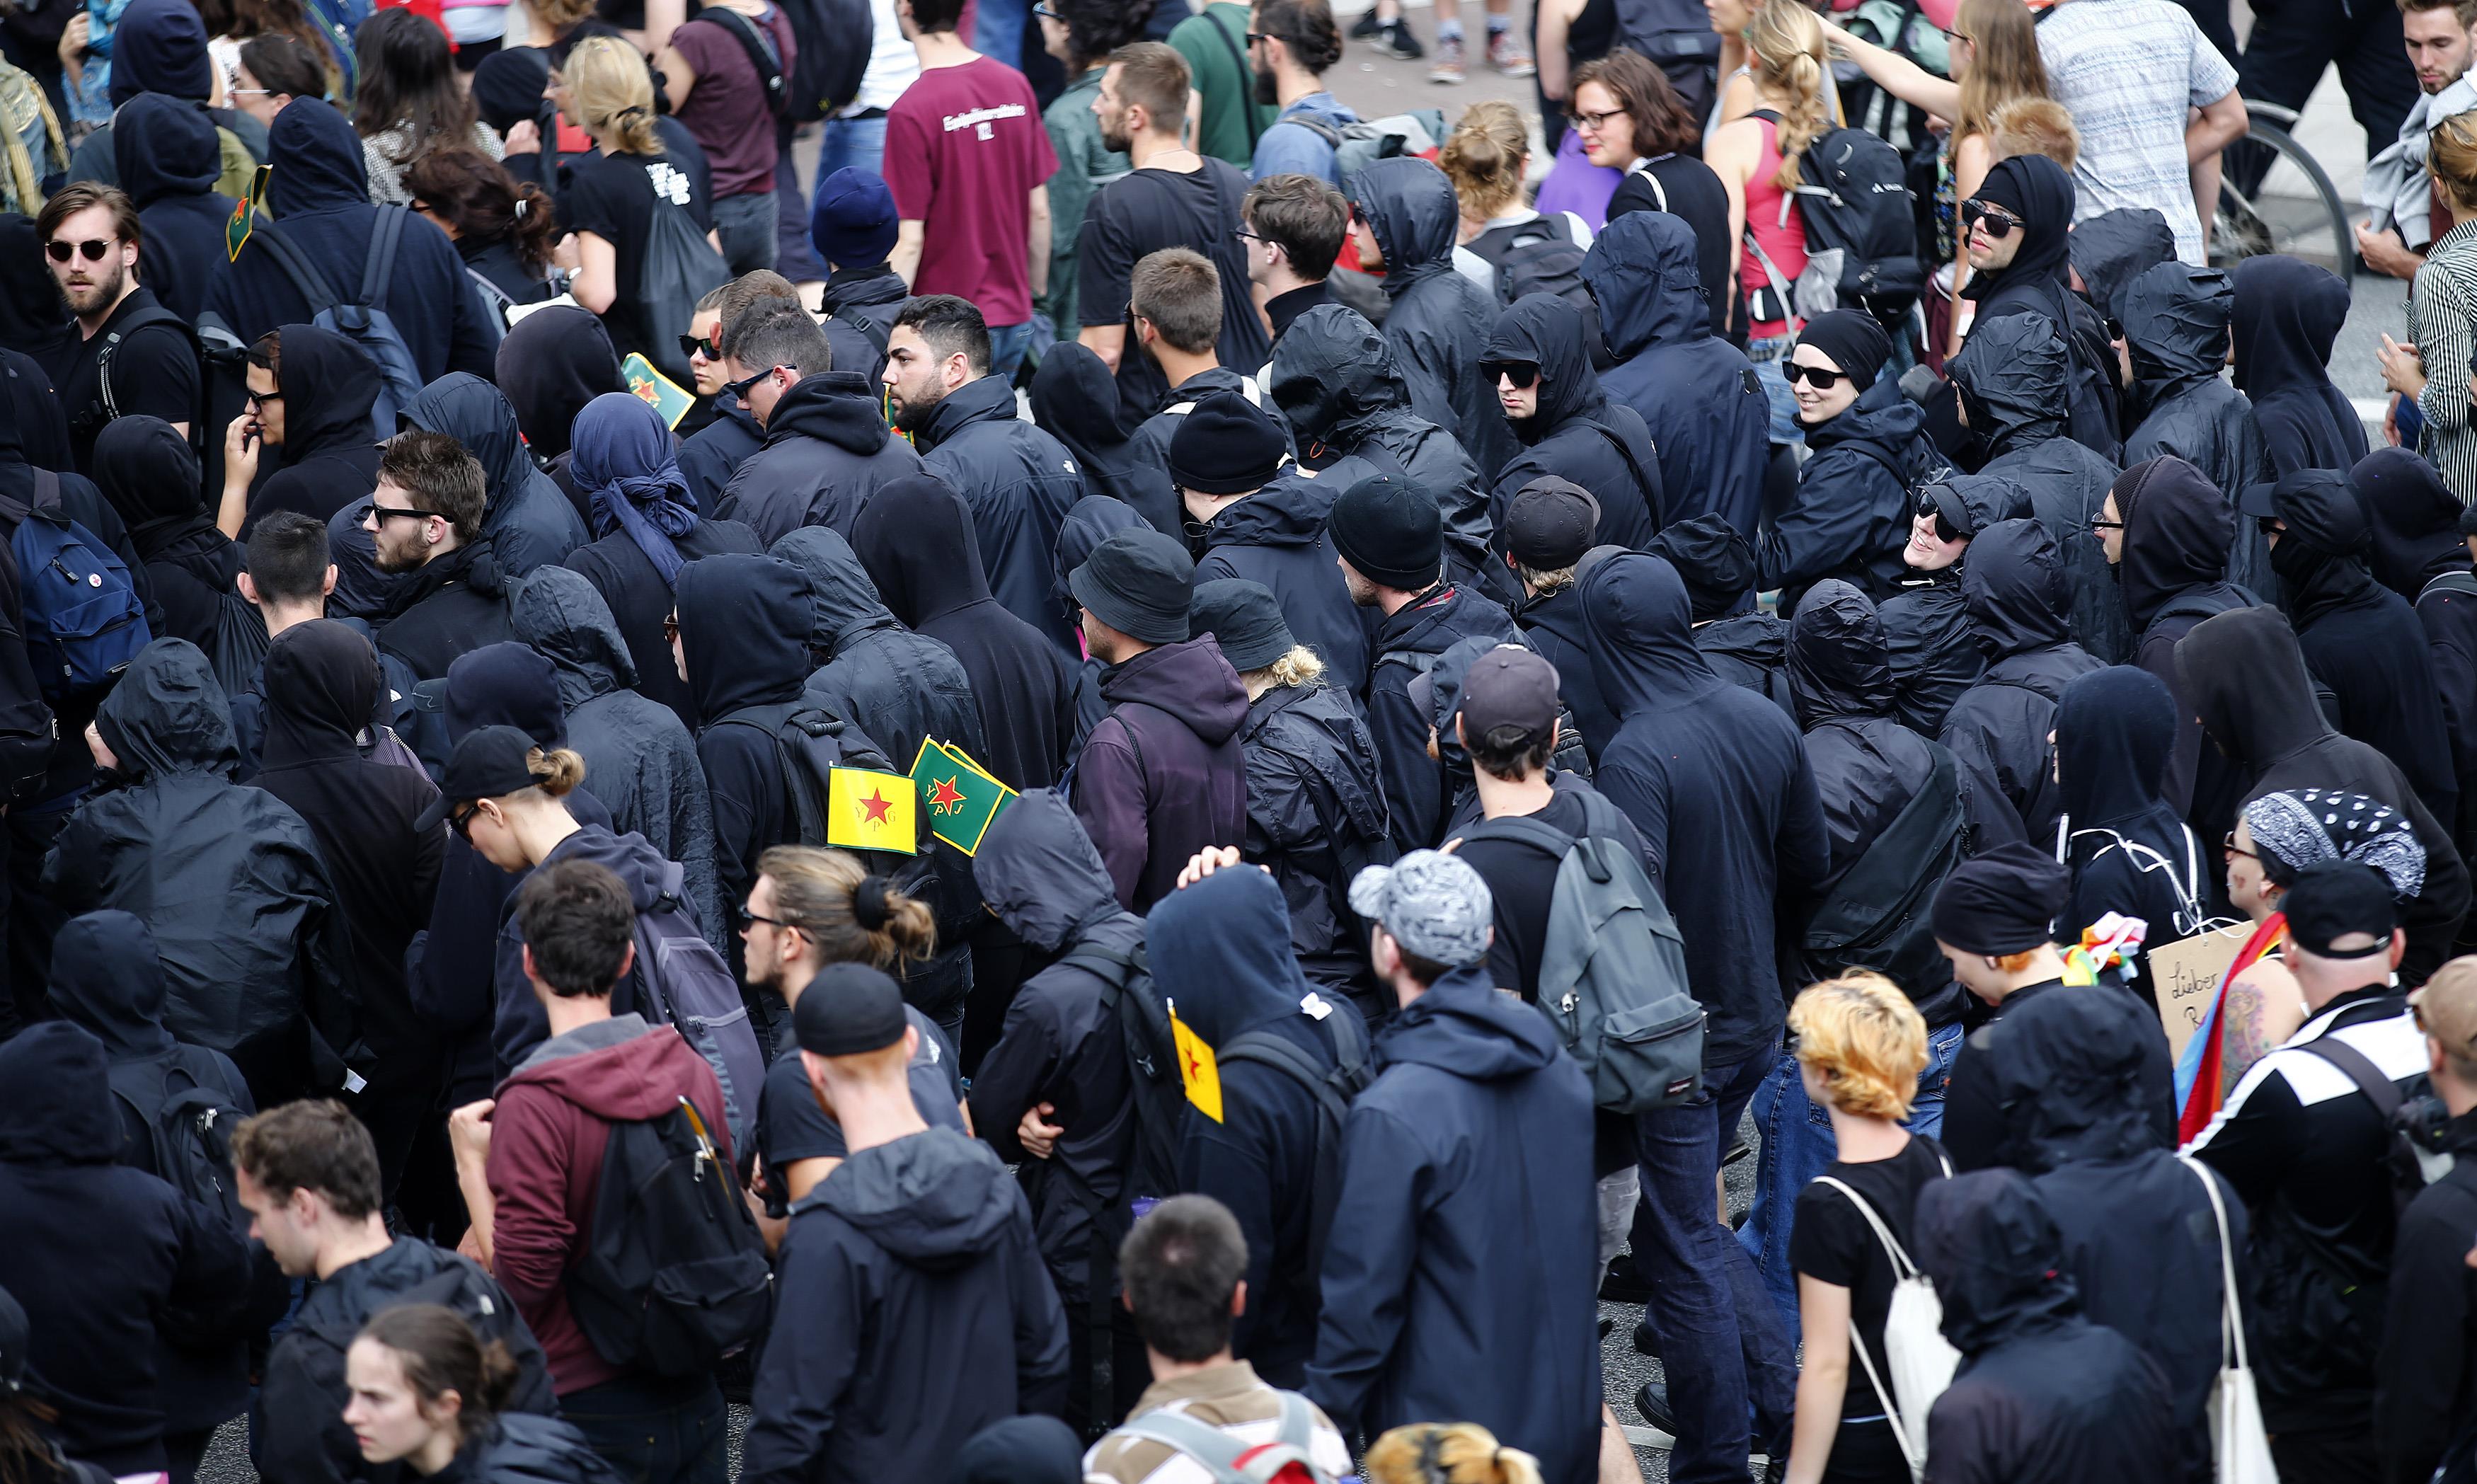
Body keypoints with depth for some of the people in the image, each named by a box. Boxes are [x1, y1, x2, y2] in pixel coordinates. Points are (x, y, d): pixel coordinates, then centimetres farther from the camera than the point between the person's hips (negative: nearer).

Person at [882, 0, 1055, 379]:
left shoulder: (911, 112, -16)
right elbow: (1040, 212, 9)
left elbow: (909, 241, -15)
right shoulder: (1015, 85, 2)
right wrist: (1037, 296, 21)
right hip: (1015, 319, 6)